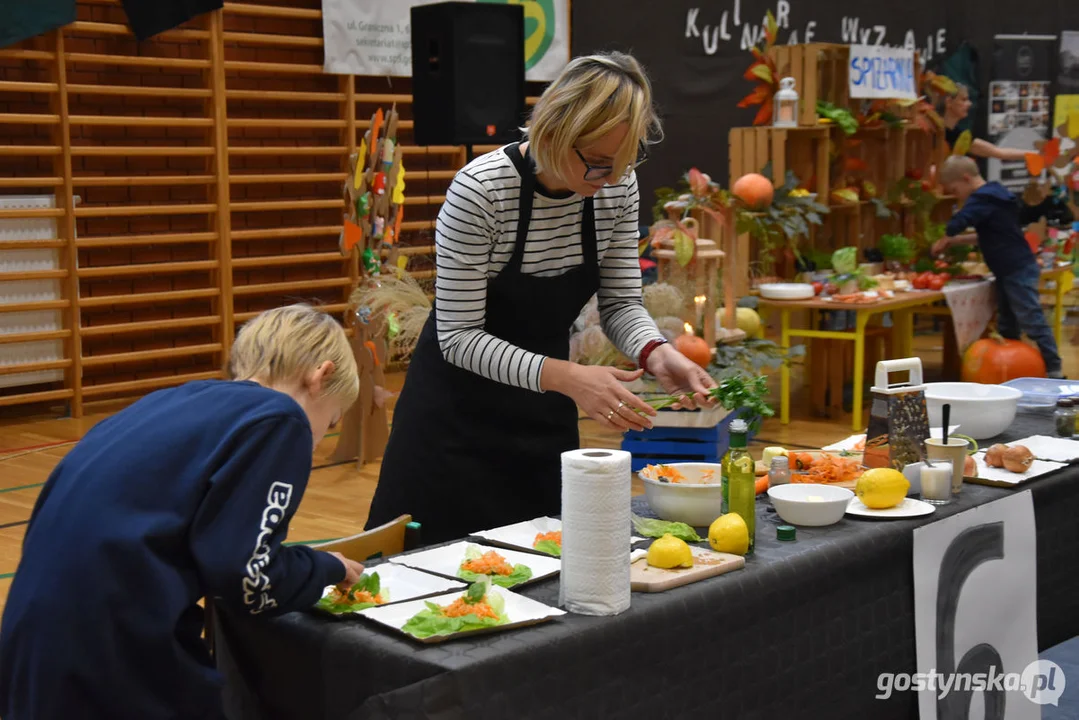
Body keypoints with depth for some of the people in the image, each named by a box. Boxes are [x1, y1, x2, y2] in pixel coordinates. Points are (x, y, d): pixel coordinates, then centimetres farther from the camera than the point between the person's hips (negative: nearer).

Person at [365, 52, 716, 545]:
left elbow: (621, 302, -2)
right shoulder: (480, 190, -26)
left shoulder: (617, 186, -11)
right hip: (459, 412, -5)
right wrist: (567, 378, -35)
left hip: (544, 412, 5)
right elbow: (459, 337, -24)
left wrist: (654, 352, -24)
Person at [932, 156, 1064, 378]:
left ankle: (1054, 370, -1)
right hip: (1010, 271, 11)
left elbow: (958, 223, -32)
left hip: (1018, 271, -11)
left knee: (1032, 322, -6)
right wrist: (956, 241, 14)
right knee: (1007, 326, 15)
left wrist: (945, 241, -12)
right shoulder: (994, 194, 15)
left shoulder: (982, 200, -17)